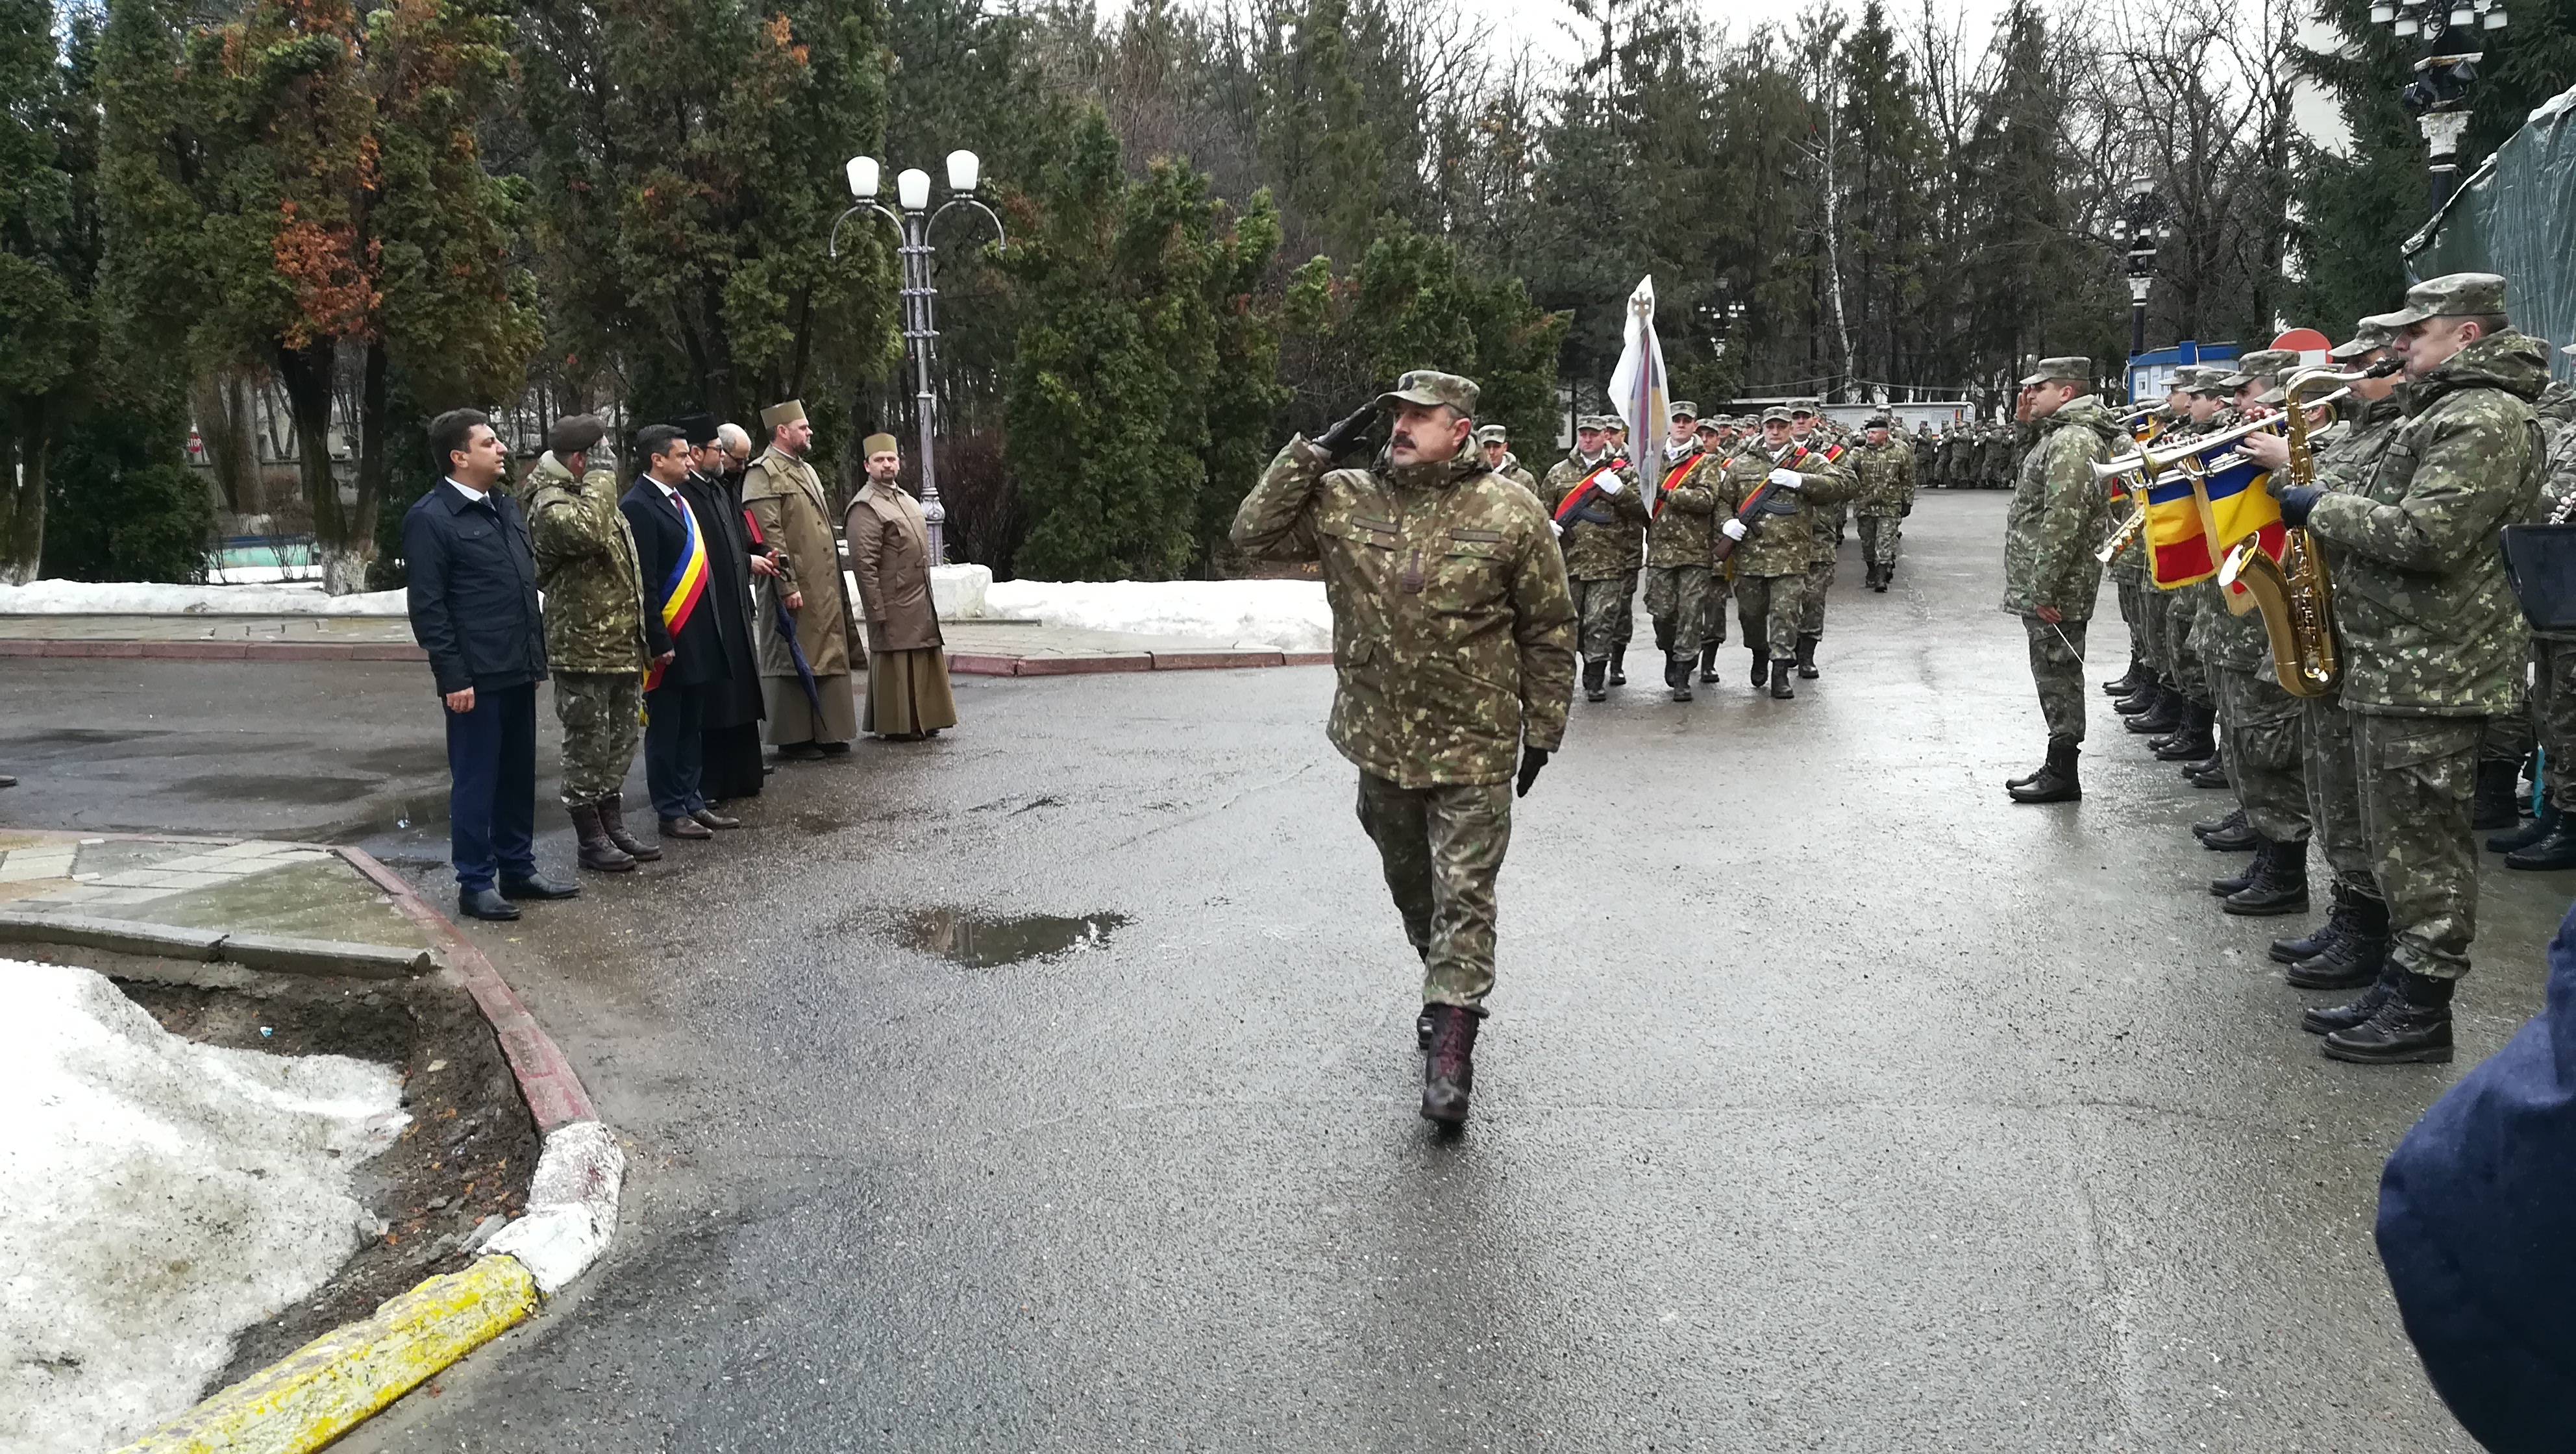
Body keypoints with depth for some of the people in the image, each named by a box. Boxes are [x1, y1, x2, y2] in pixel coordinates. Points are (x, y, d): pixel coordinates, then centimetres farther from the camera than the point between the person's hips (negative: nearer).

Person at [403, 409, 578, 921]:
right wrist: (453, 676, -16)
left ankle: (518, 869, 25)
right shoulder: (430, 519, -10)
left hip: (517, 670, 8)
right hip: (475, 677, -7)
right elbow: (427, 607, -13)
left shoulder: (505, 506, 14)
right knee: (476, 781, 1)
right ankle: (475, 883, 10)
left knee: (518, 777, 14)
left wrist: (537, 654, 16)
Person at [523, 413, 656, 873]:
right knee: (587, 747, -1)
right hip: (583, 650, -10)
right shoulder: (551, 504, -14)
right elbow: (588, 532, -37)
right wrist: (600, 480, -22)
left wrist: (641, 637, 24)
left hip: (623, 648, 10)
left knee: (619, 743, 15)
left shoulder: (597, 500, 18)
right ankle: (591, 840, 8)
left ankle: (614, 829, 25)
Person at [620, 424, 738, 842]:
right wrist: (659, 642, -18)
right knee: (665, 729, 3)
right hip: (670, 639, -8)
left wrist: (709, 631, 11)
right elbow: (644, 582, -17)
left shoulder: (680, 500, 13)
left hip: (698, 637, 8)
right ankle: (671, 812, 11)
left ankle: (693, 802, 23)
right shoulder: (638, 506, -14)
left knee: (692, 726, 15)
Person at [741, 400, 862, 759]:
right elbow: (769, 534, -17)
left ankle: (827, 733, 17)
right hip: (796, 588, -9)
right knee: (793, 661, -2)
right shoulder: (763, 473, -9)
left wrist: (836, 577, 19)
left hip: (825, 585, 9)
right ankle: (793, 738, 5)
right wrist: (788, 586, -21)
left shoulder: (806, 470, 20)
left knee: (830, 658, 10)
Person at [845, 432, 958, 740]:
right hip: (894, 607, -8)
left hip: (921, 603, 9)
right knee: (896, 664, -2)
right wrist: (878, 611, -19)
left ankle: (922, 720, 21)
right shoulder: (865, 507, -12)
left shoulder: (907, 500, 16)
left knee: (923, 661, 12)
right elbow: (863, 563, -17)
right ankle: (897, 725, 6)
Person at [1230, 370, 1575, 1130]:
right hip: (1380, 744, 4)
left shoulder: (1510, 515, -9)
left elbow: (1548, 632, -2)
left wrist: (1543, 731, -1)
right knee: (1410, 887, 20)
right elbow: (1254, 533, -6)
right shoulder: (1343, 500, -2)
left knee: (1464, 897, -3)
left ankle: (1450, 1052, 1)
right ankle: (1447, 985, 44)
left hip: (1473, 751, -4)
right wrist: (1315, 451, -10)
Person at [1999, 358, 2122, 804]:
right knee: (2057, 676, 15)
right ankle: (2058, 767, 24)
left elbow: (2063, 520, -25)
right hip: (2044, 584, 11)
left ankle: (2062, 775, 4)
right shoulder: (2063, 434, 17)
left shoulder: (2072, 441, -18)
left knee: (2058, 675, -3)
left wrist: (2044, 588, -25)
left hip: (2055, 588, -11)